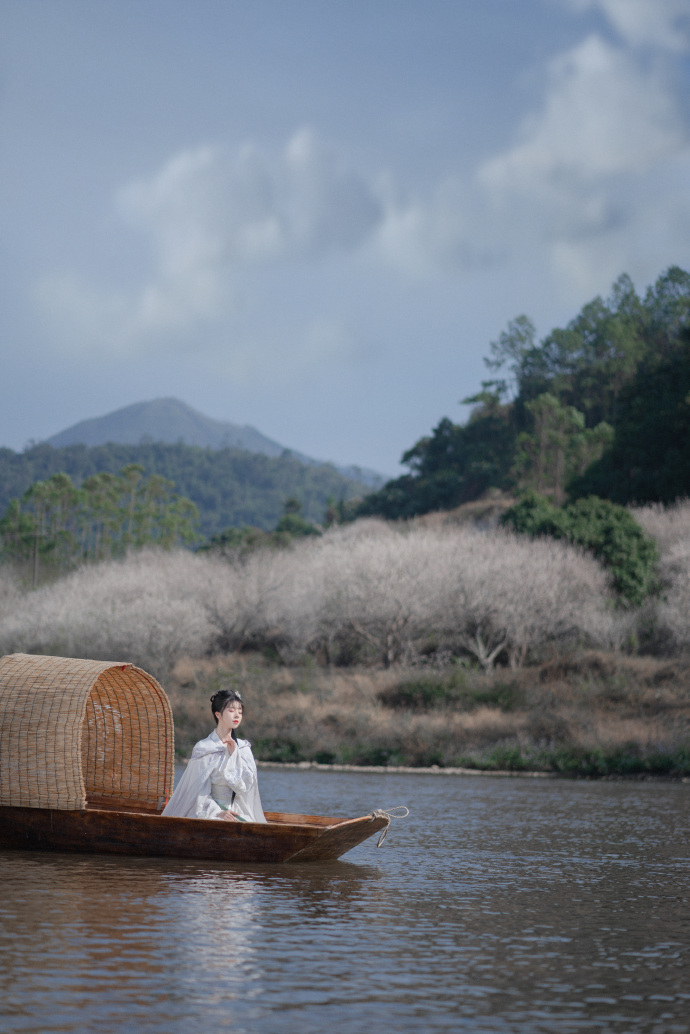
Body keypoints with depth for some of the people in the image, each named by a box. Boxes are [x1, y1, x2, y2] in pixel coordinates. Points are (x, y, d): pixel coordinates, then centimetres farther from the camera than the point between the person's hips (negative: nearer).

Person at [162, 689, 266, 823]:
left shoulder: (243, 748, 13)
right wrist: (217, 813, -17)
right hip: (210, 811, -4)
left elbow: (246, 785, 2)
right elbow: (199, 791, -3)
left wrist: (234, 755, -3)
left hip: (238, 812, 4)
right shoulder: (204, 749, 0)